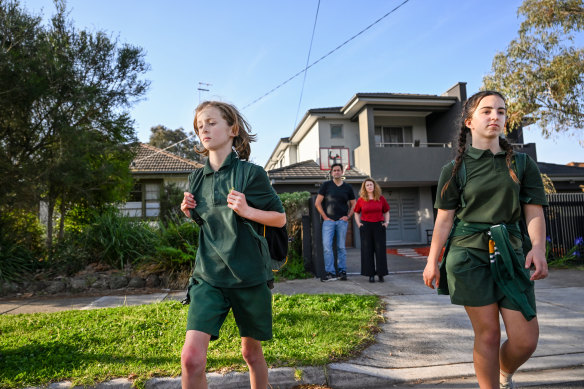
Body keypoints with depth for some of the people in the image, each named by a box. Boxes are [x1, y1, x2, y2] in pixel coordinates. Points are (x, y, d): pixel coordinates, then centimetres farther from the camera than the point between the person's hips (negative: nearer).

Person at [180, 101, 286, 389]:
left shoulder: (250, 173, -8)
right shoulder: (197, 178, 7)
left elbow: (280, 218, -3)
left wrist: (247, 210, -20)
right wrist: (188, 211, -1)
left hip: (248, 276, -3)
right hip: (208, 276, 3)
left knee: (251, 351, 16)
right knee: (191, 357, -12)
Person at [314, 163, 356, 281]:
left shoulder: (347, 187, 11)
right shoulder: (326, 185, 4)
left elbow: (353, 204, 18)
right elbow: (317, 203, 2)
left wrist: (348, 216, 4)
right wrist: (325, 217, -4)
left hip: (342, 221, 2)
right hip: (328, 221, -1)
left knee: (341, 247, 6)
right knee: (327, 246, -9)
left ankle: (342, 271, 14)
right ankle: (330, 272, -4)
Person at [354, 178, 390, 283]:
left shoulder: (381, 199, 5)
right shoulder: (361, 200, 2)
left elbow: (386, 211, 16)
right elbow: (356, 213, 15)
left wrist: (387, 222, 2)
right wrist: (358, 223, 2)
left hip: (379, 226, 1)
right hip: (365, 226, 0)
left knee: (380, 250, 1)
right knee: (367, 250, 1)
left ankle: (381, 274, 11)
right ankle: (371, 275, 9)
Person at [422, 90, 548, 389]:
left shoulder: (522, 164, 10)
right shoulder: (455, 169, 5)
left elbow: (534, 213, 4)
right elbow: (444, 219, 2)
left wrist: (538, 247, -14)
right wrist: (432, 261, -3)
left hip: (509, 253, 2)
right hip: (469, 254, -2)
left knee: (526, 339, 1)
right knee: (488, 333, -1)